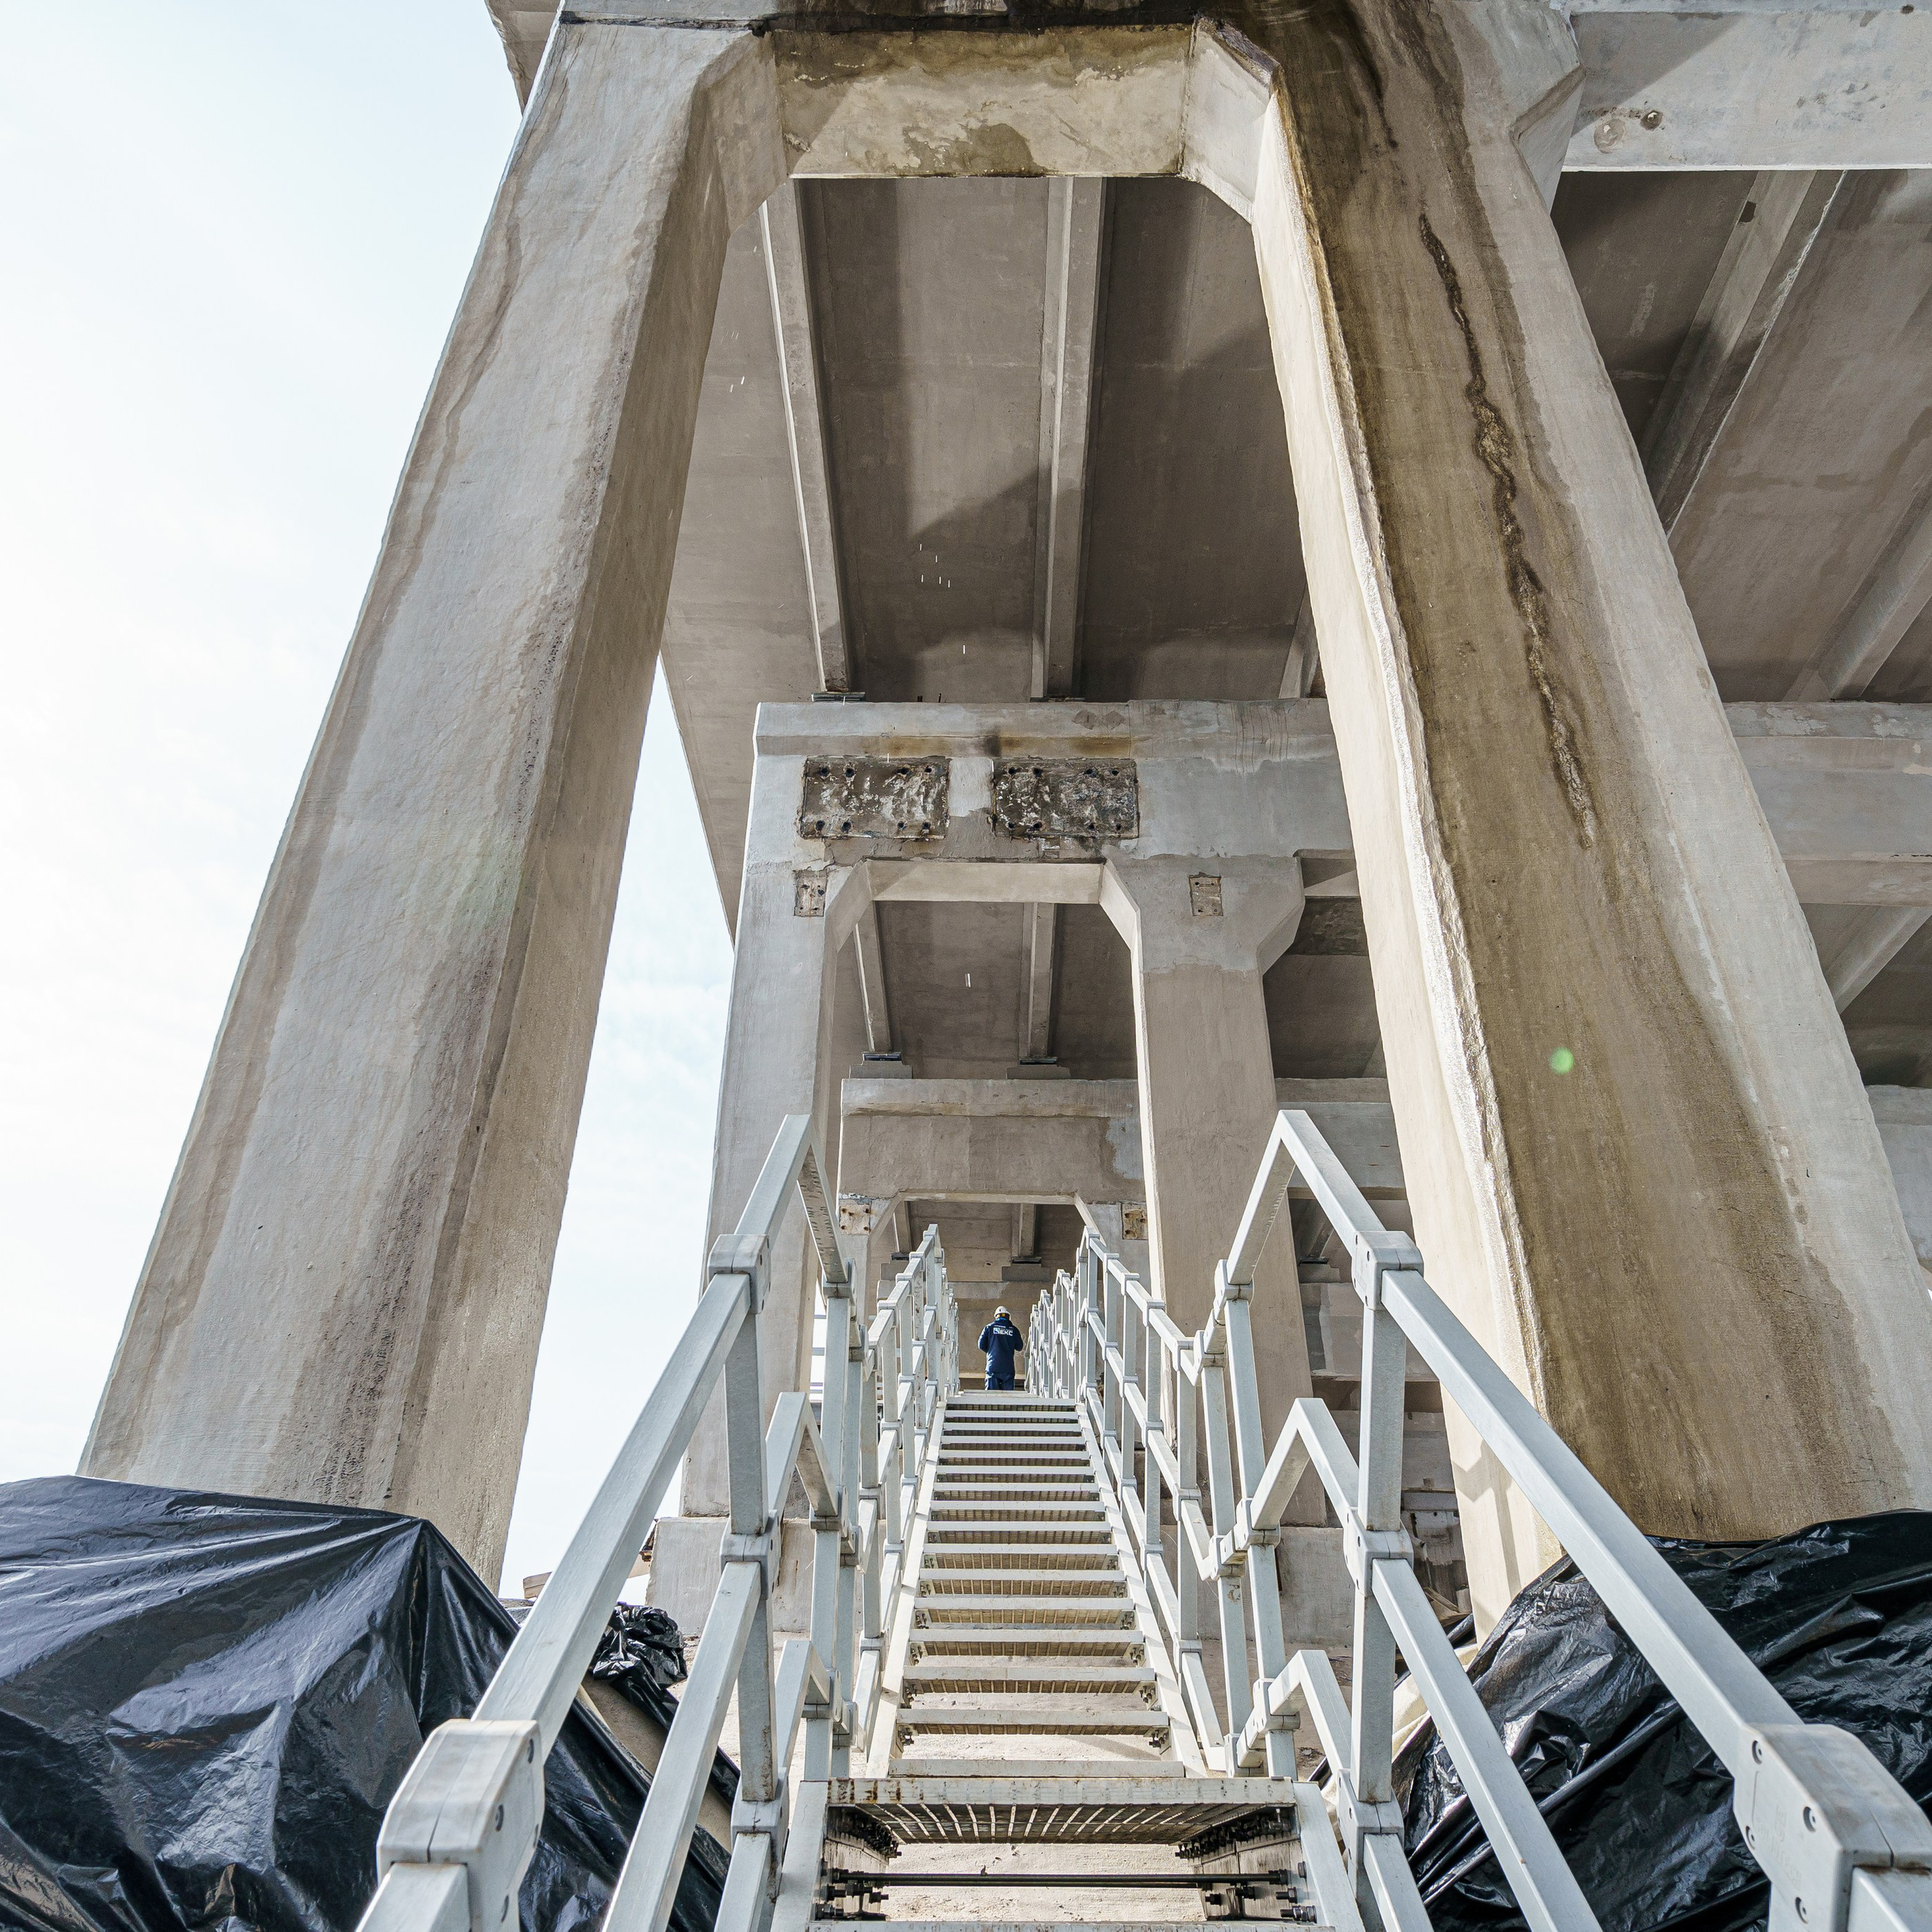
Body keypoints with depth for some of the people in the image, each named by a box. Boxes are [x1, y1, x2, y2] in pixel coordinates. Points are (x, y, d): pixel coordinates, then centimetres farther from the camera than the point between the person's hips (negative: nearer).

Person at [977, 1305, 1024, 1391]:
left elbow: (981, 1345, 4)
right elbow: (1019, 1348, 13)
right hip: (1008, 1368, 1)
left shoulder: (989, 1327, 6)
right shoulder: (1013, 1330, 7)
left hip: (993, 1367, -1)